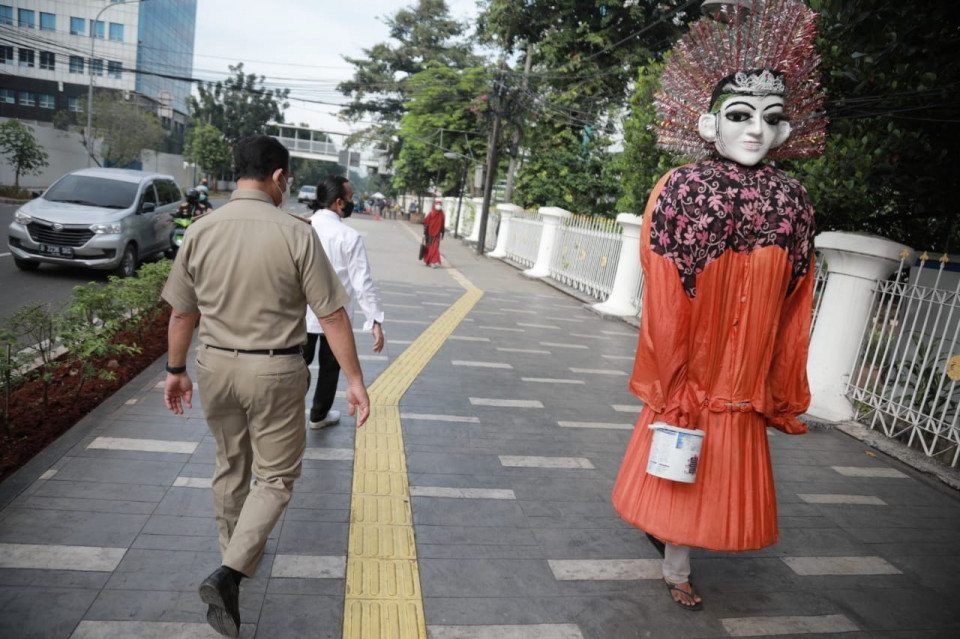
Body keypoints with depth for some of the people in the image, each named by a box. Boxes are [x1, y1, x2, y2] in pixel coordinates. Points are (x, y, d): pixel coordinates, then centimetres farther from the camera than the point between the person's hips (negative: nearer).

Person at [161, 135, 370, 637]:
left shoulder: (200, 232, -4)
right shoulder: (295, 233, -15)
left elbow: (182, 313, 4)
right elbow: (332, 316, -14)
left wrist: (176, 371, 18)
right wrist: (355, 380, -7)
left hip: (215, 367, 5)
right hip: (275, 372, -4)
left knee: (230, 469, 23)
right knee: (275, 478, 12)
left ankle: (236, 557, 43)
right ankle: (229, 573, -1)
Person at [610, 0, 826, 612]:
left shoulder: (794, 201, 1)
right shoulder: (682, 188, -11)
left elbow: (793, 304, 5)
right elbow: (665, 294, -12)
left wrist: (781, 388, 7)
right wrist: (671, 382, -12)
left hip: (743, 376, 4)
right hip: (691, 367, -4)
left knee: (717, 466, 15)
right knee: (682, 463, 9)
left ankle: (670, 535, 40)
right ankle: (677, 570, 29)